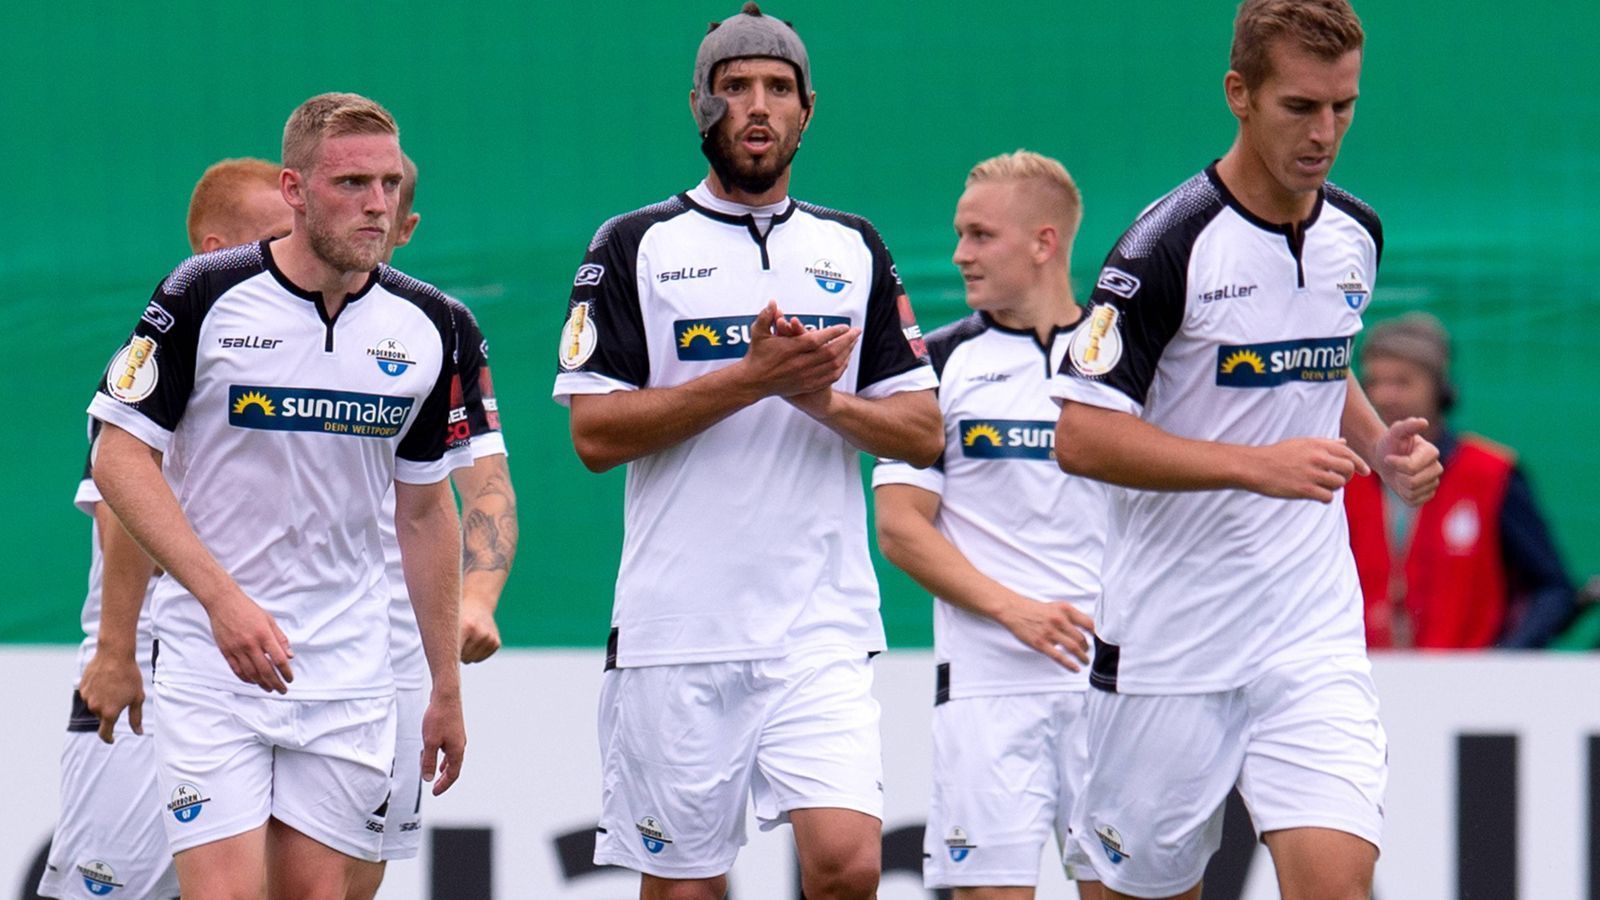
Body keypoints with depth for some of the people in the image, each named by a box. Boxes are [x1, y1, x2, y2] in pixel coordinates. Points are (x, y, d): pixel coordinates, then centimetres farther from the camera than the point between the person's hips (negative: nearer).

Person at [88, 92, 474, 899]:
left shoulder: (426, 328, 3)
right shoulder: (204, 298, -9)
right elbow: (119, 457, -8)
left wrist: (446, 687, 13)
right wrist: (222, 597, -19)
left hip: (346, 669, 4)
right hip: (209, 654, -4)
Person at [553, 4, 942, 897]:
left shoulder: (854, 248, 13)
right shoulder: (637, 247, 4)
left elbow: (924, 434, 10)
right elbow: (594, 432, -5)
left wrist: (822, 397, -9)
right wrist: (751, 378, -13)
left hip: (824, 629, 2)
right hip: (678, 629, -2)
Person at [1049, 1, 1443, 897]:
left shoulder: (1357, 234, 7)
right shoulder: (1172, 243, -14)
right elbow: (1082, 435, -17)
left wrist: (1381, 447, 5)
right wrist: (1257, 465, -24)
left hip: (1317, 636, 4)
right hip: (1172, 642, -4)